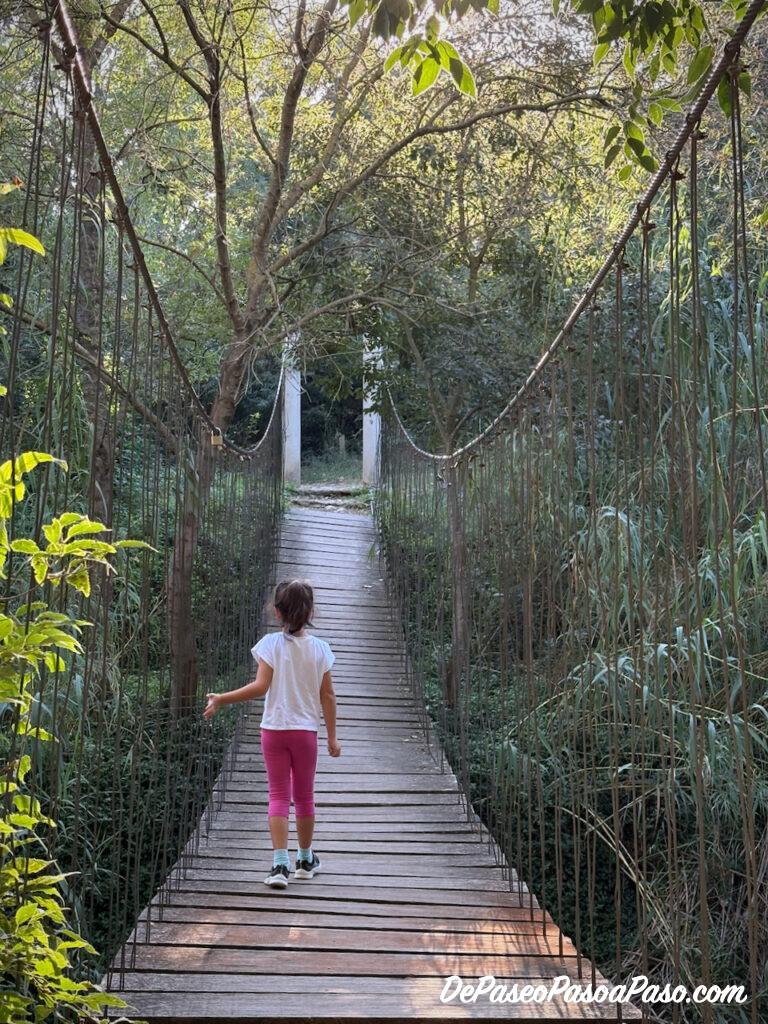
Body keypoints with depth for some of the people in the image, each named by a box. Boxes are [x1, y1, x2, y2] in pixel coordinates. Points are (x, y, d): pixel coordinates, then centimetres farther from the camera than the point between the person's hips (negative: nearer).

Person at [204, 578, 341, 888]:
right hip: (306, 730, 2)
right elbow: (327, 696, 1)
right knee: (304, 796, 15)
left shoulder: (271, 643, -8)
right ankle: (306, 860, 29)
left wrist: (221, 699, -13)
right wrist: (332, 737, 8)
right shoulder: (319, 648, -1)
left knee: (279, 796, 4)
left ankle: (280, 863, -8)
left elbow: (260, 686, -17)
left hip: (274, 729, -1)